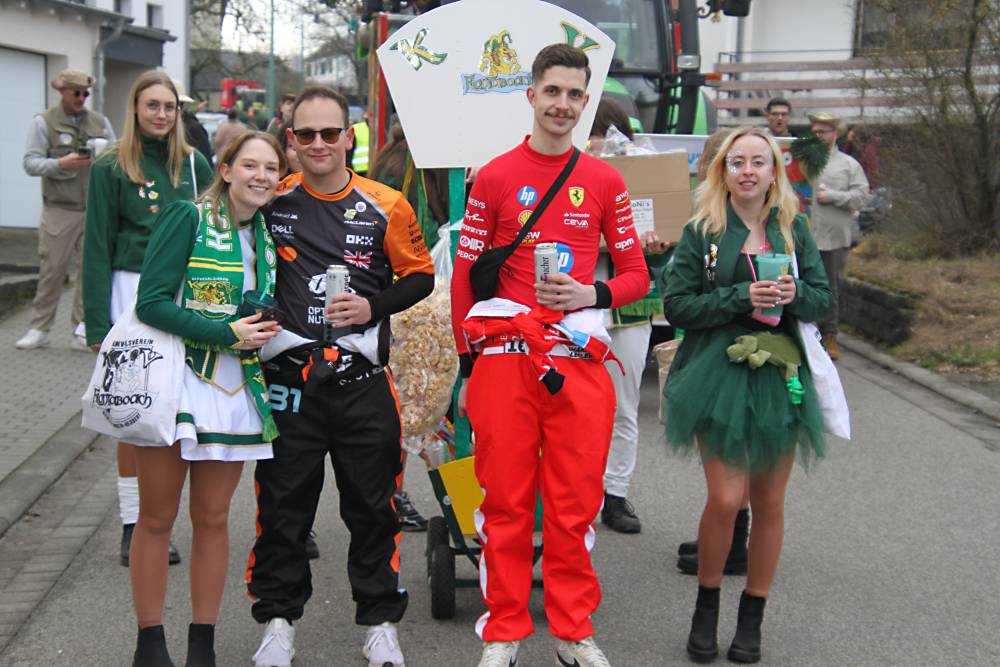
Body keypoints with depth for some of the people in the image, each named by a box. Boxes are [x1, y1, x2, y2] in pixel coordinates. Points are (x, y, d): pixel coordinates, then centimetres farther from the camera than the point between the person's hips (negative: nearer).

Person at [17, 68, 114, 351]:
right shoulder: (44, 122, 3)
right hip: (59, 210, -3)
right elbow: (31, 163, -5)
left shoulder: (100, 122, 13)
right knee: (52, 270, -1)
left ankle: (81, 332, 9)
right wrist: (61, 164, -20)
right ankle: (39, 330, 10)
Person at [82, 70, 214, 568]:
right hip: (132, 290, -3)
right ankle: (132, 526, 10)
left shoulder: (193, 164, 9)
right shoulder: (111, 167, 0)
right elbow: (98, 246, -1)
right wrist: (97, 322, -7)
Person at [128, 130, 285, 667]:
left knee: (212, 518, 9)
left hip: (235, 388, 5)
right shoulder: (188, 219, -7)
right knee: (157, 518, 3)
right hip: (174, 381, -4)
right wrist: (225, 333, -17)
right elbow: (151, 303, -14)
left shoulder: (266, 234, 10)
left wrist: (264, 331, -1)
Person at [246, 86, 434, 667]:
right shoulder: (271, 201, 3)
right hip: (288, 379, 1)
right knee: (282, 506, 8)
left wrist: (373, 305, -9)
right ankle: (278, 619, 24)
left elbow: (420, 276, 6)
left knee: (372, 506, 8)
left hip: (362, 382, 0)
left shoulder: (386, 206, 0)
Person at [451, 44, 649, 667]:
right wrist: (468, 369, 4)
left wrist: (592, 295, -9)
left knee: (575, 505, 6)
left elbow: (637, 275, 12)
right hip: (505, 357, -1)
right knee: (506, 503, 4)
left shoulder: (605, 181, 9)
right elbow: (465, 277, 7)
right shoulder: (494, 178, 5)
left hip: (580, 361, 1)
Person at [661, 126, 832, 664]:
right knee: (725, 498, -10)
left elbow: (823, 299, 7)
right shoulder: (702, 231, 1)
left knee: (769, 502, 7)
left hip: (780, 376, 3)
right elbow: (676, 305, -5)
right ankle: (706, 608, 13)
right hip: (719, 374, -3)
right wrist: (741, 298, -17)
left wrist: (794, 295, -15)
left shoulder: (793, 229, 9)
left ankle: (752, 618, 23)